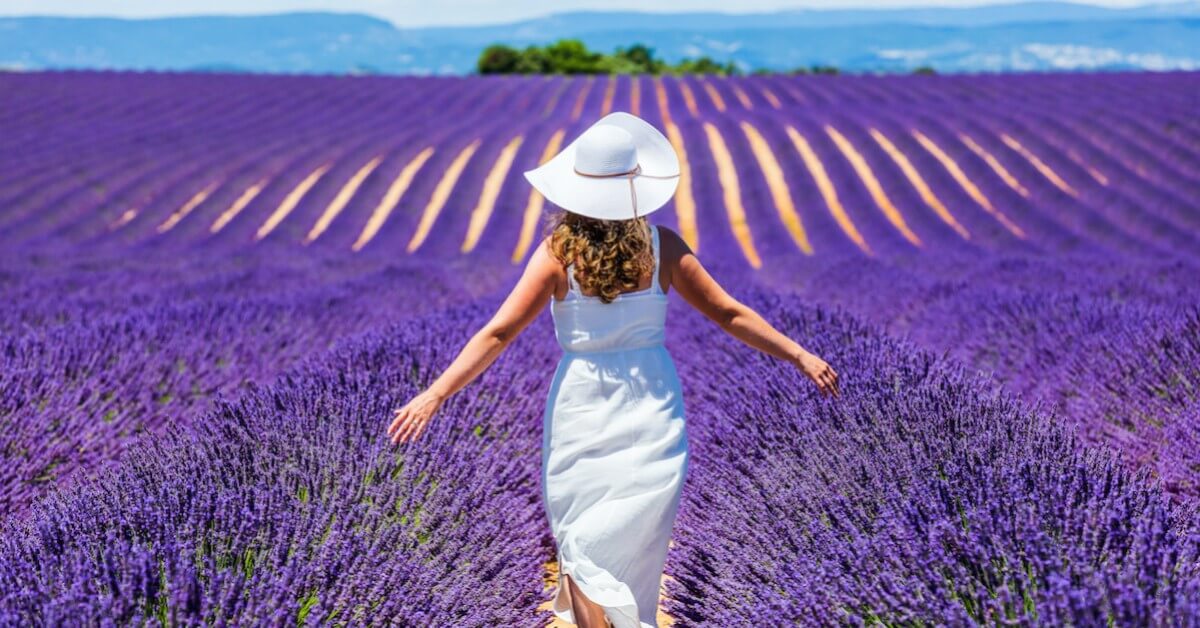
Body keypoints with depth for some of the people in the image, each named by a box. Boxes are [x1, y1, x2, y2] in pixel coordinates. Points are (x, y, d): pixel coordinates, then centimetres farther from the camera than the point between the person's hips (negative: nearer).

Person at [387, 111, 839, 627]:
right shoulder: (661, 246, -6)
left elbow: (499, 332, -13)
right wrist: (801, 356, 8)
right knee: (630, 547, 10)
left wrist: (434, 394, -11)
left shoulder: (558, 252, -10)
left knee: (582, 547, 10)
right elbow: (730, 314, -1)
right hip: (651, 411, 1)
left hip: (582, 414, -1)